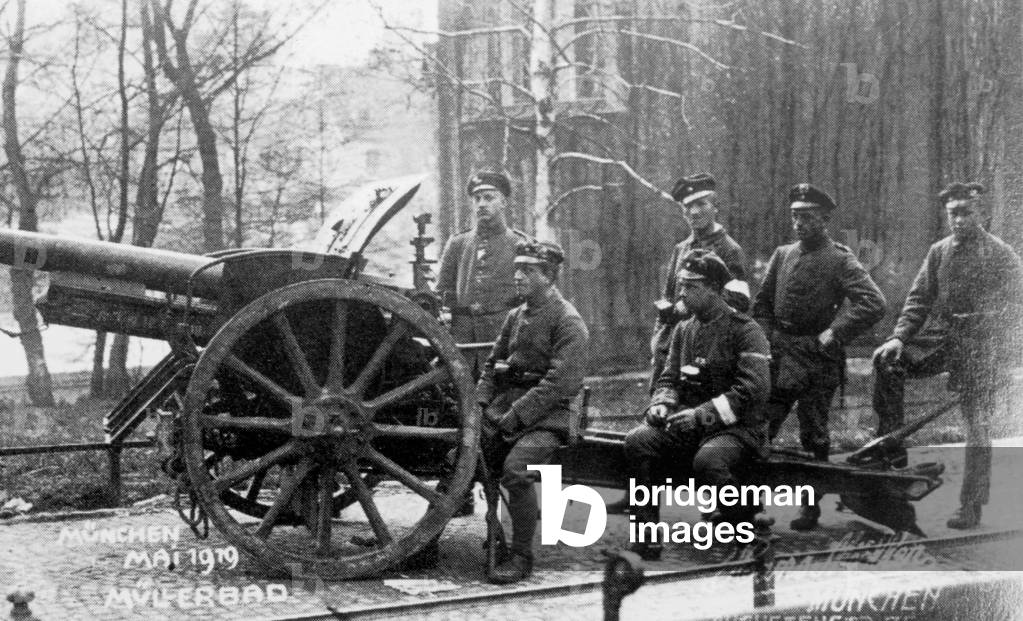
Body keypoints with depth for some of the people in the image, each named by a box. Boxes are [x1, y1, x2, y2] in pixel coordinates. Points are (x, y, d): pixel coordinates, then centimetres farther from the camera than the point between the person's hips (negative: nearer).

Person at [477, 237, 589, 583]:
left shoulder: (568, 321, -7)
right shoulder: (516, 316, 17)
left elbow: (560, 382, -16)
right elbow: (493, 364, 21)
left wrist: (517, 416, -19)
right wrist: (481, 404, 4)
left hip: (546, 417, -7)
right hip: (505, 411, 7)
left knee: (516, 469, -30)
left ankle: (522, 557, -16)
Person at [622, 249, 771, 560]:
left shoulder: (745, 331, -6)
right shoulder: (683, 330, 15)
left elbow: (755, 390, -16)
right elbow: (669, 378, 17)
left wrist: (703, 414, -22)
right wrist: (661, 404, -7)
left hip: (737, 429, -6)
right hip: (689, 427, 6)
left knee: (708, 460, -38)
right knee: (638, 441, -22)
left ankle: (747, 531, -9)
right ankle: (647, 538, -17)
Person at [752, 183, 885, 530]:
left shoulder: (839, 260, -5)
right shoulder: (782, 255, 11)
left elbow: (874, 304, -15)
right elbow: (761, 304, 18)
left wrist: (834, 333, -16)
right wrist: (767, 339, 5)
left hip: (817, 358, -4)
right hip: (779, 355, 5)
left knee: (813, 436, 3)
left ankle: (811, 506, 13)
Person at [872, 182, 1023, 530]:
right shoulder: (939, 252, 9)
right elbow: (919, 299, 8)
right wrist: (898, 337, -7)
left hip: (979, 347, -4)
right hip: (940, 338, 4)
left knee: (976, 428, 0)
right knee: (887, 360, -20)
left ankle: (971, 507, 9)